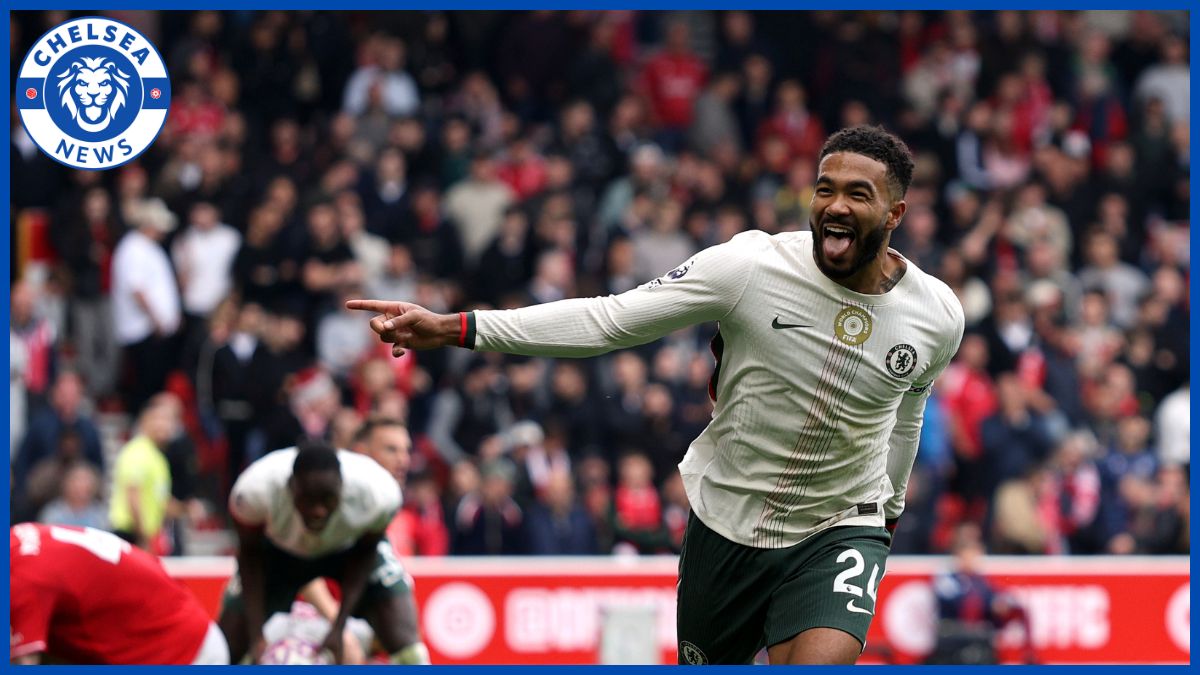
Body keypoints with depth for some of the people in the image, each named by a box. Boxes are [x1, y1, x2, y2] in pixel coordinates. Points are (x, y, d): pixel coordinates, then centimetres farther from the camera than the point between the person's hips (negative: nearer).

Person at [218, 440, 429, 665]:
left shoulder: (378, 492, -38)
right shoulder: (256, 490, -39)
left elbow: (364, 552, -14)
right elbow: (250, 553, -17)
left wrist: (339, 628, -20)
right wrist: (256, 636, -20)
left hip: (350, 548, 0)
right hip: (280, 551, 0)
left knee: (408, 654, -14)